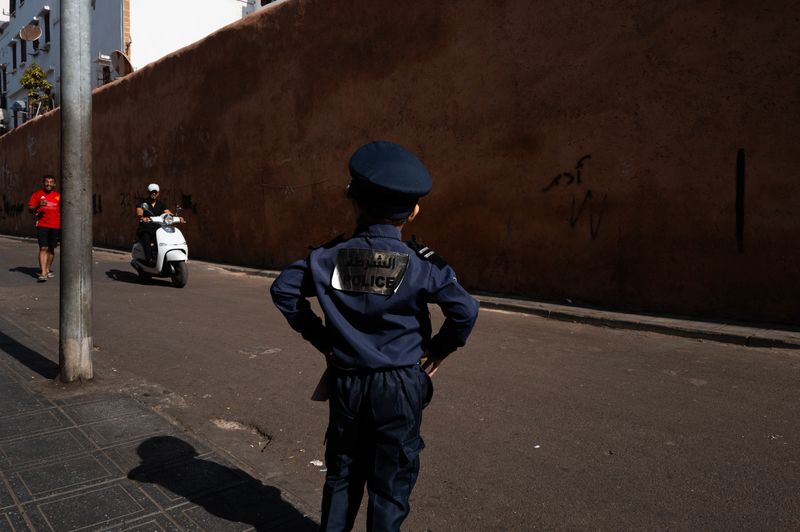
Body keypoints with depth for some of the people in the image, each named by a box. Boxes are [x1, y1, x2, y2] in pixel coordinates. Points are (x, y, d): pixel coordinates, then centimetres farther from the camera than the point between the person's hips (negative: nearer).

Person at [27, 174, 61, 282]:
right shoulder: (37, 194, 4)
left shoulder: (58, 196, 11)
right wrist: (39, 205, -21)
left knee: (51, 249, 11)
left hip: (56, 226, 3)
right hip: (42, 225, -3)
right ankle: (43, 273, -16)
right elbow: (30, 209, -1)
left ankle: (48, 270, 25)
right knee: (43, 248, -12)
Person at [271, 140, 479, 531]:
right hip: (400, 385, -3)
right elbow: (465, 311, -16)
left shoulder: (332, 256, -5)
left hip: (345, 382, 3)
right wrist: (439, 350, 0)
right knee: (391, 482, 13)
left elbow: (283, 290, 1)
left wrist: (318, 337, 7)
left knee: (342, 472, 22)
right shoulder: (420, 263, -13)